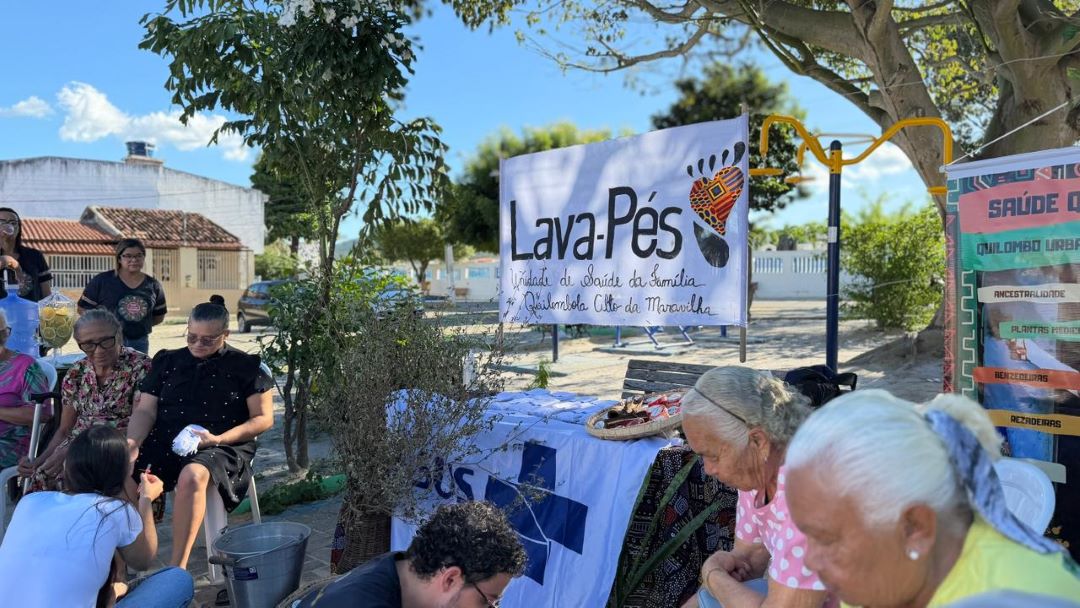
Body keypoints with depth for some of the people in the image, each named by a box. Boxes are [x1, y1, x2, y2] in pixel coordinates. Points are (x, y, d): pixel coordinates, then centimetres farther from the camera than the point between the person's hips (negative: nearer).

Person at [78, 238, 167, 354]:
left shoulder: (153, 285, 8)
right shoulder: (102, 281, -2)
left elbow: (159, 316, 17)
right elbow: (83, 309, 3)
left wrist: (140, 325, 4)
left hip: (139, 343, 3)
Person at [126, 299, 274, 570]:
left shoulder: (246, 367, 4)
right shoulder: (167, 361, 16)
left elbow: (264, 418, 1)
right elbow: (145, 410, 12)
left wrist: (218, 440, -13)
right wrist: (132, 443, -10)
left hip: (222, 447, -4)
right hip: (164, 443, 4)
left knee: (192, 476, -37)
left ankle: (177, 568, -29)